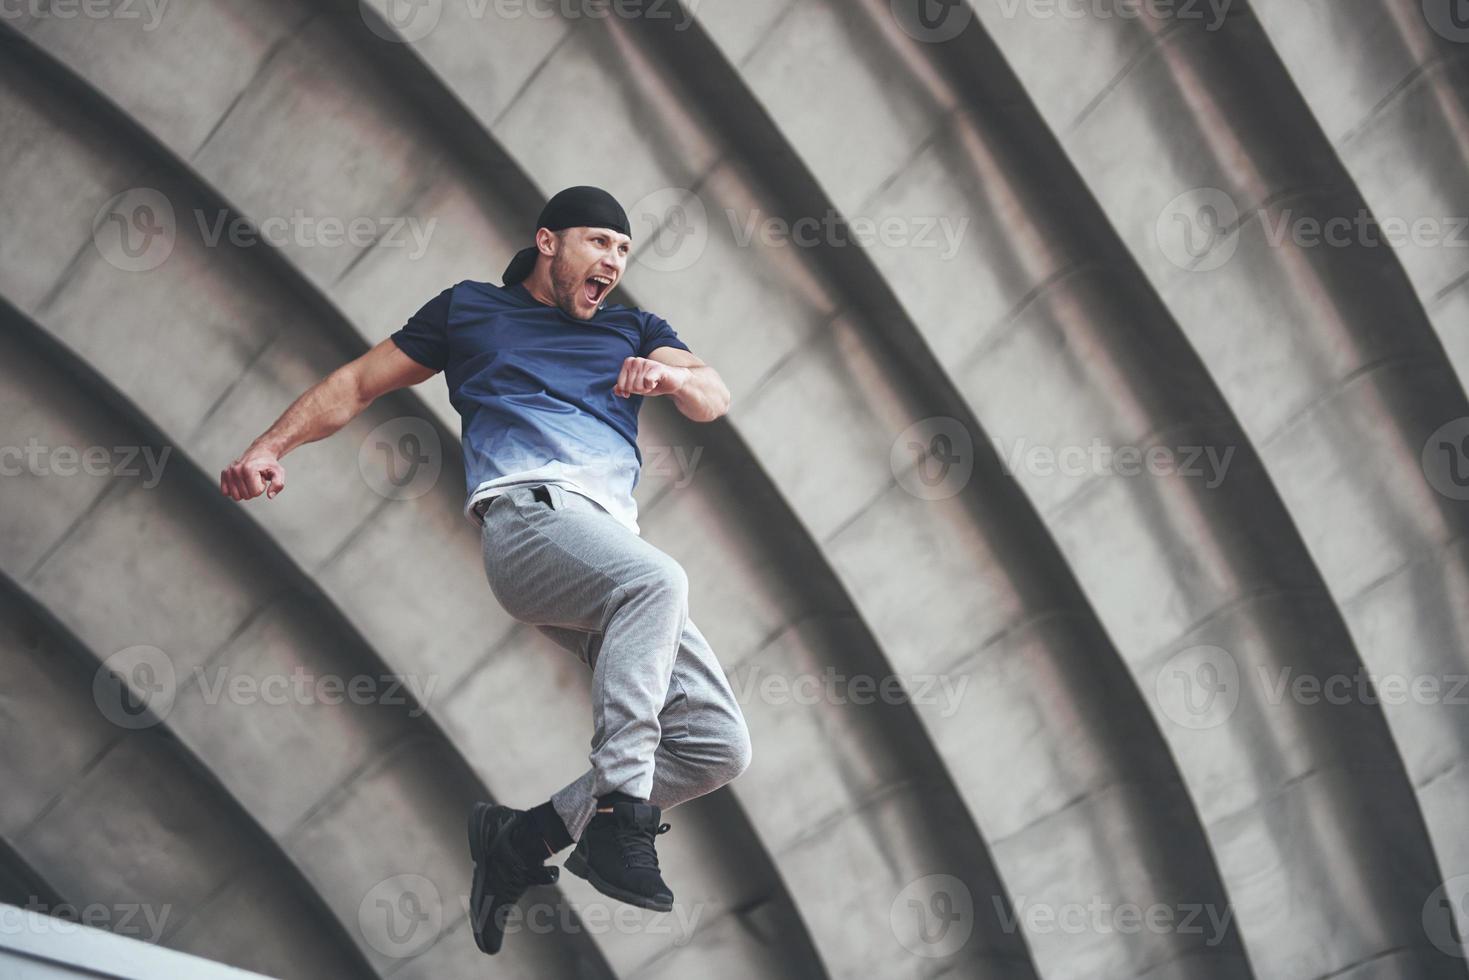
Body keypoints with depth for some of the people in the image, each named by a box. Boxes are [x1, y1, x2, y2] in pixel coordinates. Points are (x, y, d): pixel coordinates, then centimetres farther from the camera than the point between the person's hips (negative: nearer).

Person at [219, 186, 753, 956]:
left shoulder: (631, 330, 33)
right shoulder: (471, 309, 25)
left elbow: (715, 400, 19)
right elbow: (358, 382, 23)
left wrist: (674, 377, -6)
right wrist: (271, 447, 7)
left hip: (618, 540, 6)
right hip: (530, 512, -5)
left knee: (719, 744, -9)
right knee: (657, 579, -39)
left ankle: (522, 839, -1)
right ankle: (619, 813, -42)